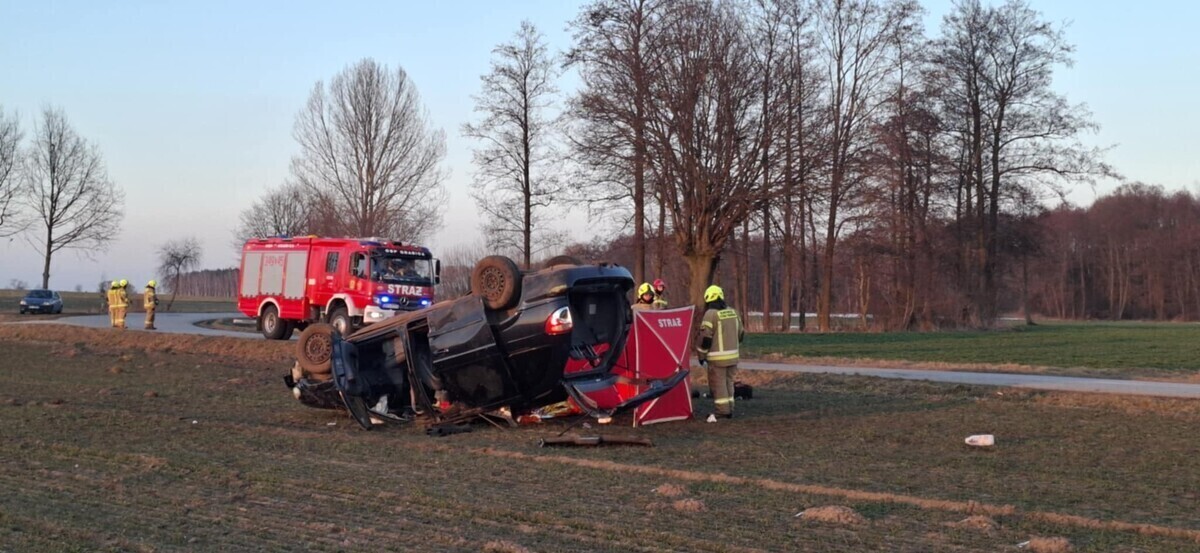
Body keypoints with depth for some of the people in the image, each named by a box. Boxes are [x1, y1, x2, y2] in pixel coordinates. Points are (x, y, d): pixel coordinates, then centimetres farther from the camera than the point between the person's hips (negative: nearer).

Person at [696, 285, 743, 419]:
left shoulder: (711, 314, -12)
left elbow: (705, 337, -14)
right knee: (728, 382, 16)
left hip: (717, 357, -6)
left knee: (718, 384, 1)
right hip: (732, 355, 6)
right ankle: (729, 409, 18)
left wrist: (701, 356, -5)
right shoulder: (733, 312, 8)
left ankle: (723, 410, 1)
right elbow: (741, 334, 15)